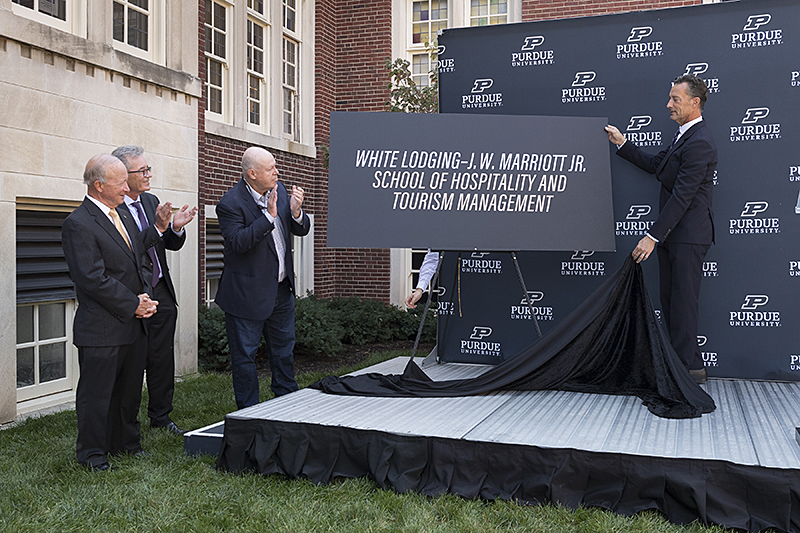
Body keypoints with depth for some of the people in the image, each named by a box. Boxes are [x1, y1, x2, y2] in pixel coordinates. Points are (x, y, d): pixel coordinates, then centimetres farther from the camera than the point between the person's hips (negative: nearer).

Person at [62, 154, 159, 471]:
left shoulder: (123, 216, 14)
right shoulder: (79, 224, -15)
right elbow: (93, 279, -20)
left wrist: (144, 297, 1)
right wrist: (134, 305, -15)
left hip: (133, 325, 8)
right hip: (101, 329, -8)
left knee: (130, 389, 17)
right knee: (96, 392, 5)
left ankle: (125, 442, 32)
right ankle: (92, 452, 20)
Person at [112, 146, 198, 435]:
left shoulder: (152, 201, 11)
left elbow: (172, 245, 12)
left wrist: (176, 227, -7)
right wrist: (157, 228, -28)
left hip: (162, 294, 7)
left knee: (163, 359, 14)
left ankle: (161, 416, 29)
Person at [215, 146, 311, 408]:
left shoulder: (279, 190, 4)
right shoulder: (230, 204, -17)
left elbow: (301, 230, 6)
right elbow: (239, 243, -27)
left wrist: (296, 212, -15)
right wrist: (269, 215, -29)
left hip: (281, 289, 7)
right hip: (247, 294, -7)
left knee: (284, 349, 19)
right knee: (245, 355, 5)